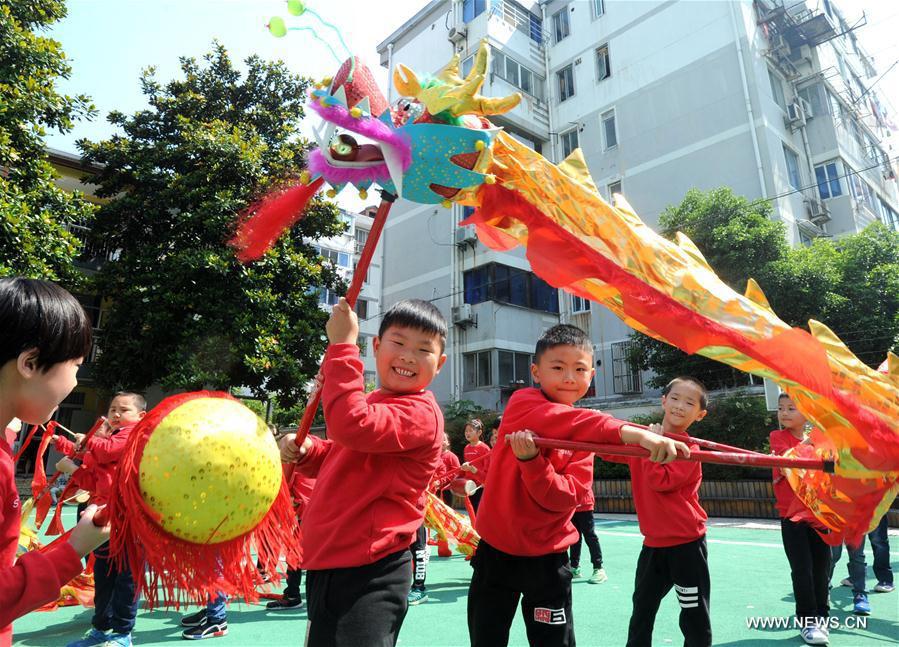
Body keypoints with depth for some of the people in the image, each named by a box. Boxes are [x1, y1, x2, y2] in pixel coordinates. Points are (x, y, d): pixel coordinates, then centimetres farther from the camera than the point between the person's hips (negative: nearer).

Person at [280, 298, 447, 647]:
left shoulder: (420, 413, -19)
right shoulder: (372, 402, 11)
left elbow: (351, 425, -36)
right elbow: (342, 461, 23)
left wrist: (342, 345, -28)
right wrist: (307, 450, 1)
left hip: (367, 578, -10)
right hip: (327, 566, 10)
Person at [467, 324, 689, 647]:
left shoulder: (585, 438, -2)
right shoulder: (521, 403, -14)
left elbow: (564, 497, -15)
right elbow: (564, 422, -36)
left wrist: (530, 460, -32)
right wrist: (632, 433, -51)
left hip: (547, 558, 2)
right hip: (496, 551, -2)